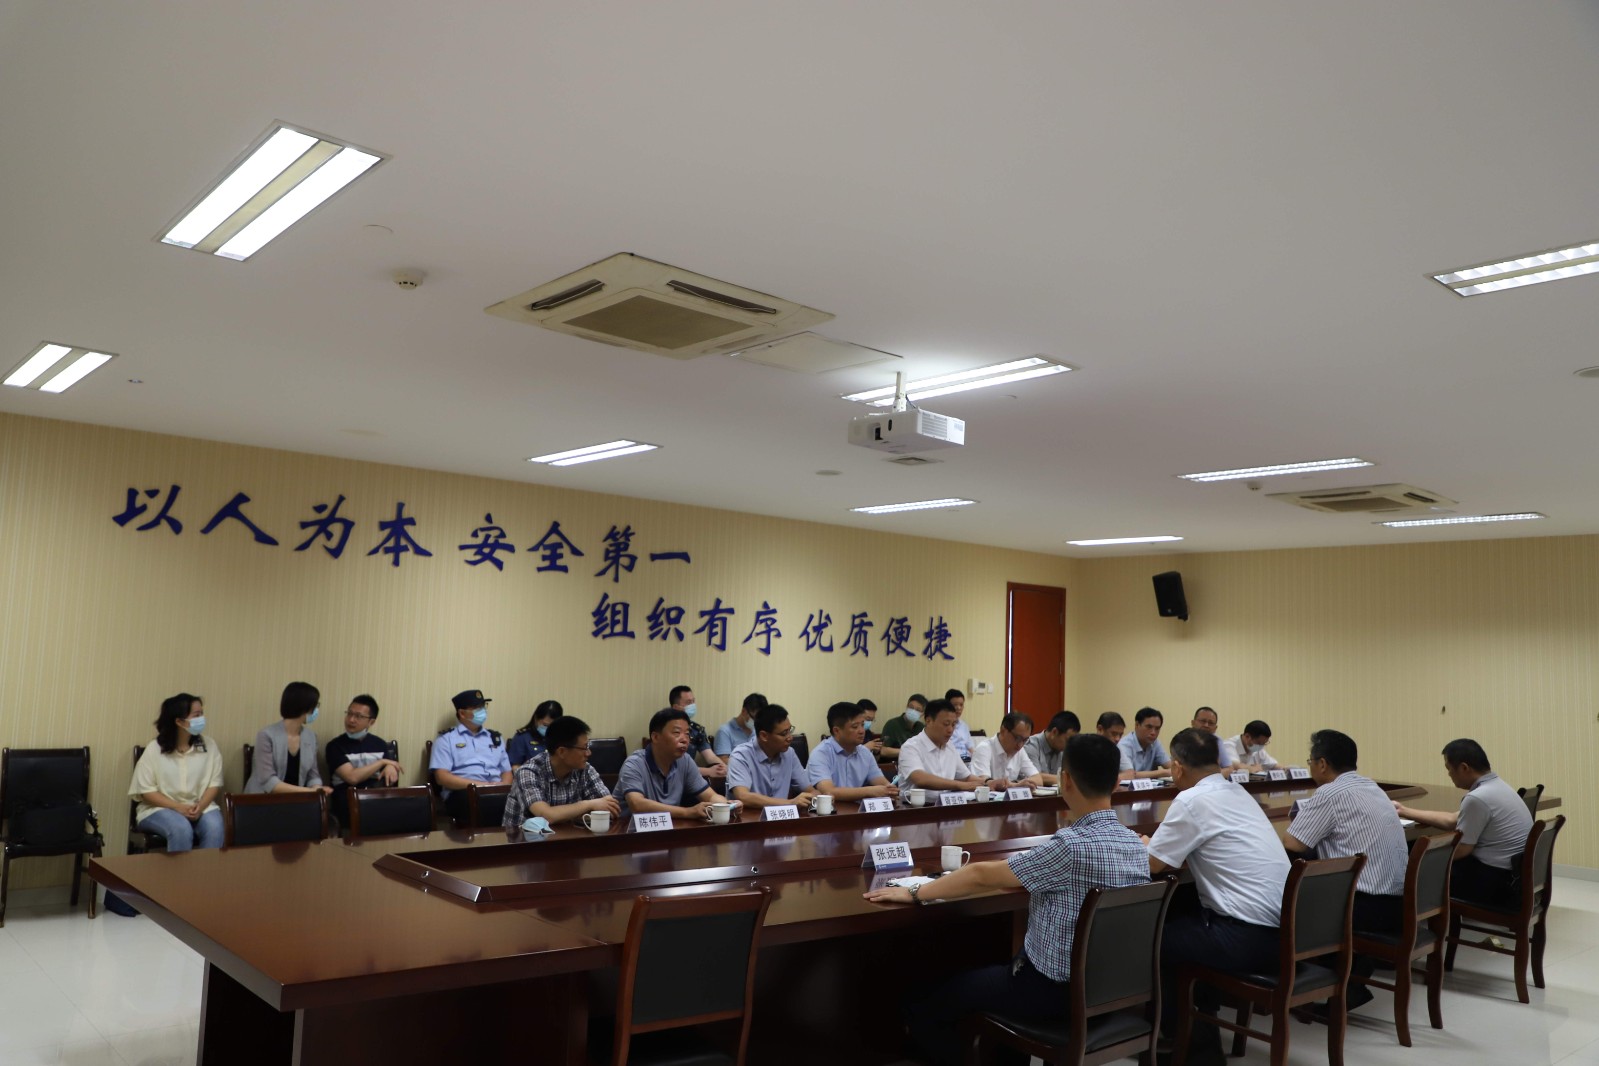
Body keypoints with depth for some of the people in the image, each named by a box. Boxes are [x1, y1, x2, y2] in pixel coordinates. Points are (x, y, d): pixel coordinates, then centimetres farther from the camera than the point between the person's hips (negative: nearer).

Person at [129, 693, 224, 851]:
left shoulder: (208, 746, 3)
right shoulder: (154, 749, -3)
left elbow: (214, 783, 3)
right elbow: (146, 791, -6)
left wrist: (200, 806, -17)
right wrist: (178, 807, -18)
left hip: (200, 807, 2)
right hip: (161, 808, -2)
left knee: (215, 827, -30)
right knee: (181, 829, -34)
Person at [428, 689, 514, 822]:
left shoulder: (495, 737, 26)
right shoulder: (446, 739, 11)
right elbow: (442, 777, -1)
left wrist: (503, 785, -2)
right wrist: (477, 784, -11)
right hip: (464, 793, -3)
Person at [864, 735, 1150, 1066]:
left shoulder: (1073, 845, -27)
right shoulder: (1136, 844, -3)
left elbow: (983, 876, -19)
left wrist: (915, 893, -8)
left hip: (1054, 989, -8)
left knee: (920, 1003, 2)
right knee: (990, 972, 32)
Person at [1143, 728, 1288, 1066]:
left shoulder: (1191, 800, -12)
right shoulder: (1237, 792, 13)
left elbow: (1152, 864, -5)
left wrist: (1143, 844, 15)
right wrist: (1156, 844, 20)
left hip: (1251, 938, -8)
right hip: (1284, 930, 8)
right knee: (1184, 919, 25)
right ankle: (1201, 1027, 30)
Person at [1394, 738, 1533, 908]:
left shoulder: (1477, 798, -23)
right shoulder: (1495, 786, 9)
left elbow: (1460, 851, -16)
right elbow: (1452, 820, 18)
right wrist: (1405, 811, 25)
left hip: (1497, 883, -9)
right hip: (1516, 876, 9)